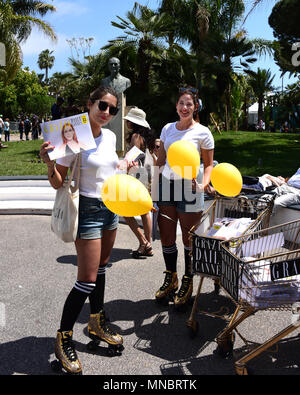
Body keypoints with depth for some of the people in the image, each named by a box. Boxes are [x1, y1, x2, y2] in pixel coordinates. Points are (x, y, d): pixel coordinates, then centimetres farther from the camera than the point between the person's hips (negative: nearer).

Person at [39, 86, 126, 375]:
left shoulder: (110, 136, 5)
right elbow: (58, 183, -14)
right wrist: (49, 164, -32)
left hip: (110, 207, 7)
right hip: (87, 210, -7)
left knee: (101, 268, 19)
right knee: (87, 280, -5)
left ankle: (97, 323, 37)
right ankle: (63, 338, 15)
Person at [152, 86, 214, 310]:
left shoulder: (202, 132, 0)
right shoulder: (167, 128, 13)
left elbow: (209, 164, 2)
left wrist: (204, 183, -17)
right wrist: (154, 186, 10)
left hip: (188, 187, -4)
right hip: (166, 185, 4)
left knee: (189, 239, 4)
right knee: (166, 237, 9)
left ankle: (187, 283, 23)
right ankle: (171, 279, 30)